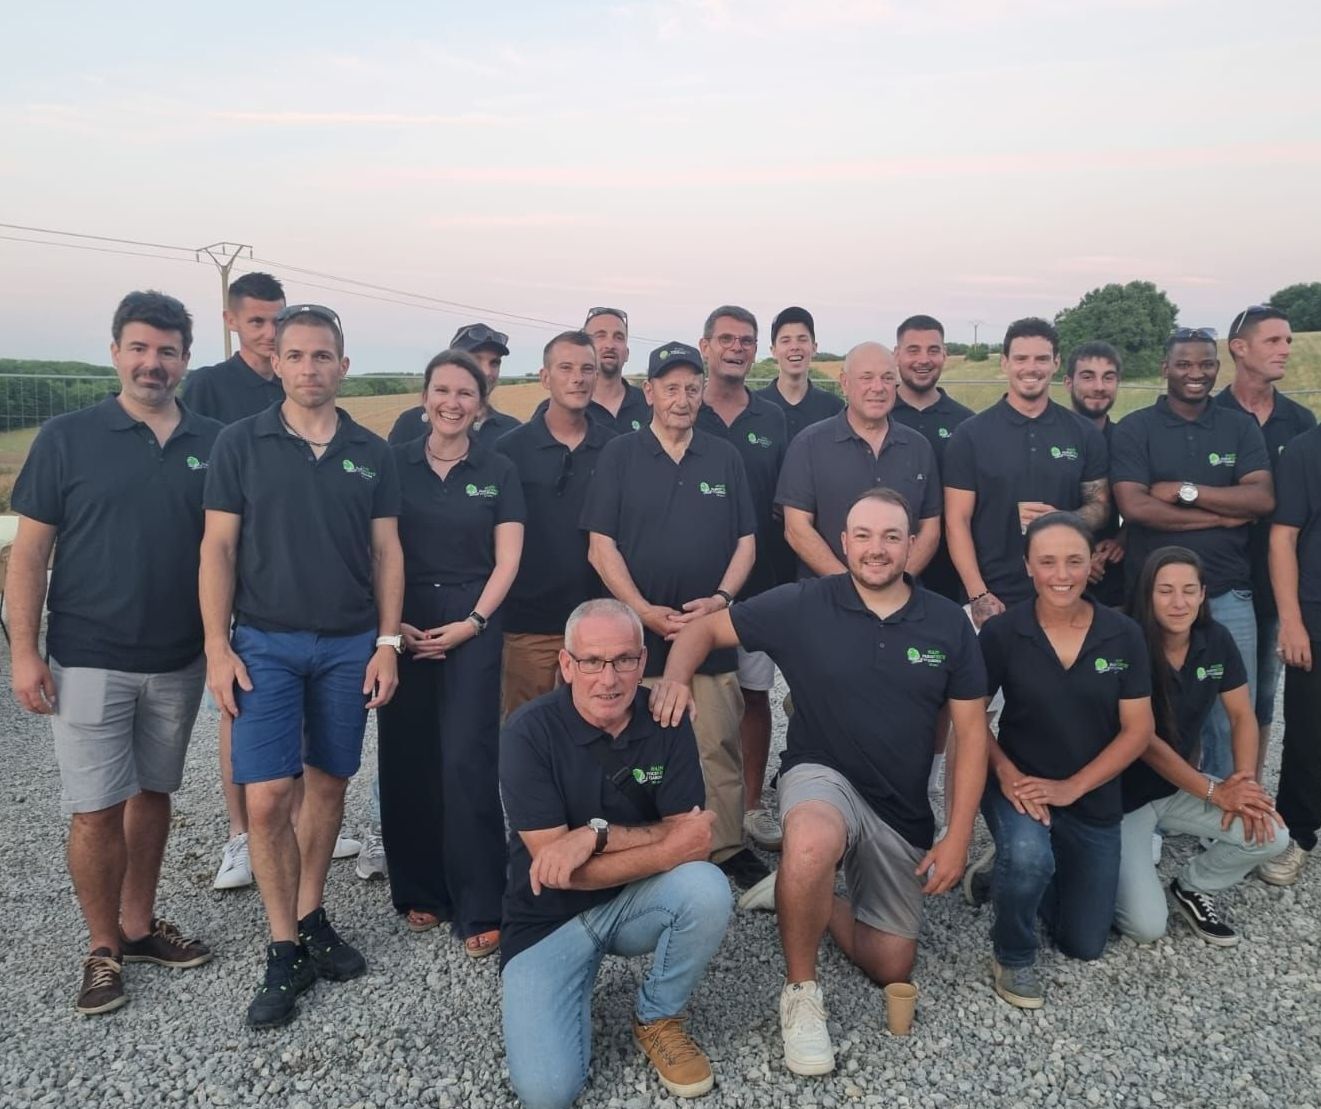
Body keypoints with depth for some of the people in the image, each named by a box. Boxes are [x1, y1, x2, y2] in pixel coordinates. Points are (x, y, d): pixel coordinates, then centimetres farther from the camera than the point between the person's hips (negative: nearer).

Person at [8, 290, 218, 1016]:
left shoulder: (212, 444, 2)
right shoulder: (67, 438, -4)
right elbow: (29, 552, -3)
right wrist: (23, 650, -8)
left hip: (179, 661, 3)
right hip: (88, 661, -3)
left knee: (153, 795, 14)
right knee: (96, 811, 1)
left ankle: (139, 926, 30)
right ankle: (103, 949, 19)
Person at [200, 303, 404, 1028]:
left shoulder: (371, 452, 5)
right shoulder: (240, 443, -1)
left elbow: (386, 552, 6)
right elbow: (219, 548, -2)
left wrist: (387, 643, 0)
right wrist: (218, 647, -7)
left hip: (350, 645, 2)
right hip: (265, 643, -2)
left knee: (328, 785, 10)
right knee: (267, 799, -5)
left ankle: (311, 919, 28)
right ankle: (284, 951, 10)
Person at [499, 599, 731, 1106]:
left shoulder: (667, 722, -9)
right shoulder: (529, 732, -18)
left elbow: (697, 841, -15)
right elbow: (556, 868, -20)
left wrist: (596, 834, -25)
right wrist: (666, 844, -21)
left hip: (637, 902, 3)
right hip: (550, 918, -2)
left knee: (708, 889, -29)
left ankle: (657, 1019, 0)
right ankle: (578, 976, 14)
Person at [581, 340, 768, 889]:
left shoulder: (725, 458, 10)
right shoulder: (619, 455, 3)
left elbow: (746, 541, 10)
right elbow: (601, 547, -2)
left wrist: (721, 598, -7)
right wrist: (646, 612, -12)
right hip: (638, 632, -1)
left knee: (719, 748, 3)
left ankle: (727, 847, 18)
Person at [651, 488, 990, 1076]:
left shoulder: (948, 623, -6)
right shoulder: (803, 604, -11)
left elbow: (972, 733, -1)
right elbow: (706, 628, -4)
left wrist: (957, 838, -6)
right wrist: (675, 678, -26)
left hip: (903, 809, 3)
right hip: (821, 776, -3)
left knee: (891, 968, 7)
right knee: (812, 843, -40)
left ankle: (804, 894, 33)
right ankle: (800, 993, -13)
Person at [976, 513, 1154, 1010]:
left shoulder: (1123, 635, -9)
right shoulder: (1001, 632, -14)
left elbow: (1138, 731, -8)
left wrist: (1070, 787, -17)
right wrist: (1006, 771, -22)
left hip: (1094, 799, 3)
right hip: (1020, 786, -3)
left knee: (1084, 945, 11)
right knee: (1028, 855, -37)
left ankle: (1019, 870, 40)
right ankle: (1013, 955, -6)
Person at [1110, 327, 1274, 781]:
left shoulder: (1241, 427, 9)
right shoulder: (1134, 429, -1)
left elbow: (1263, 499, -4)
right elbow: (1134, 506, -13)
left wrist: (1186, 491, -12)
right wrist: (1222, 514, -8)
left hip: (1228, 595, 2)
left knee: (1233, 717, 7)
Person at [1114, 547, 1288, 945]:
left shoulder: (1216, 641, -5)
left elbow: (1242, 715, 1)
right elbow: (1144, 741, -21)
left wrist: (1245, 782, -14)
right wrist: (1215, 793, -20)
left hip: (1182, 786, 6)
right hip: (1124, 796, -6)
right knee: (1147, 927, -15)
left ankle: (1190, 886, 12)